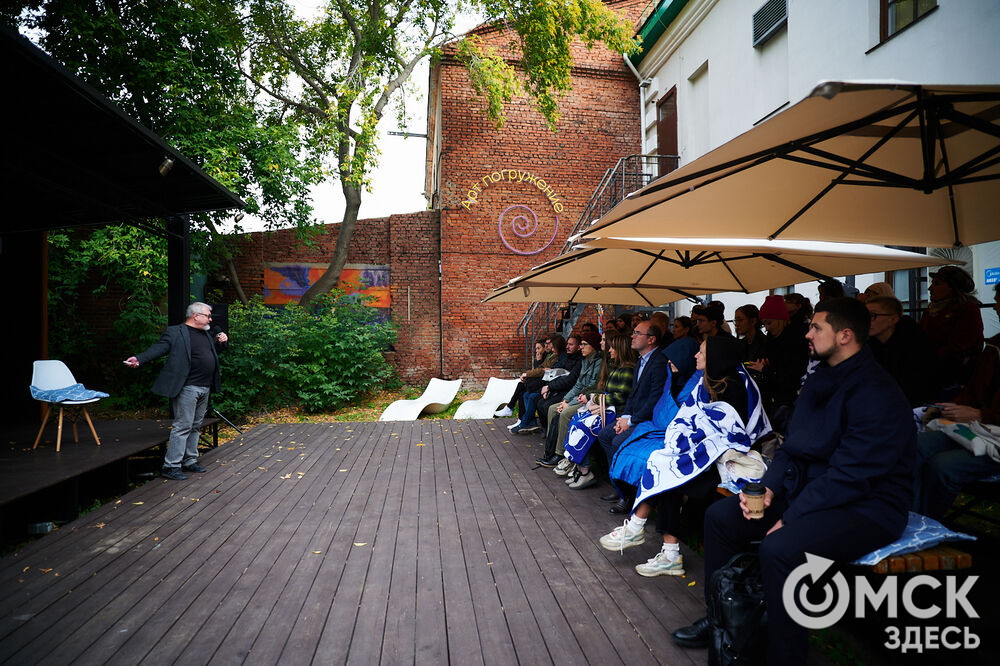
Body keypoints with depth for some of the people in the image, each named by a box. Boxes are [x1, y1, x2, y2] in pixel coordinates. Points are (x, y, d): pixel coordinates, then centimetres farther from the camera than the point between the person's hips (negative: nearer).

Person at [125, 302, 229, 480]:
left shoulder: (206, 334, 18)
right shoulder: (175, 332, -5)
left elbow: (214, 351, 33)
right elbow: (159, 347, -16)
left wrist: (222, 341, 12)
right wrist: (139, 359, -32)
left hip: (205, 389, 8)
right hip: (187, 388, -8)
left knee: (195, 427, 15)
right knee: (182, 427, -8)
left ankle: (190, 461, 25)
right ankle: (171, 467, -2)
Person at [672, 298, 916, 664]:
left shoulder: (876, 395, -20)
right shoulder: (818, 381, 9)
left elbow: (850, 475, -24)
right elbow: (792, 445, 13)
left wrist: (791, 517, -22)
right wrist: (769, 488, -5)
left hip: (865, 507, -9)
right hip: (806, 488, 9)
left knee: (779, 548, -34)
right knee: (719, 516, 0)